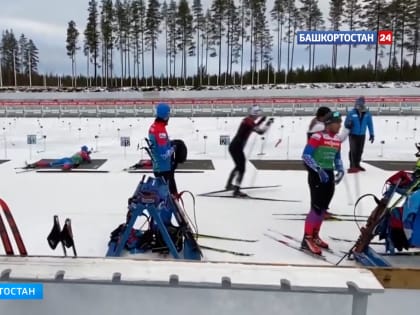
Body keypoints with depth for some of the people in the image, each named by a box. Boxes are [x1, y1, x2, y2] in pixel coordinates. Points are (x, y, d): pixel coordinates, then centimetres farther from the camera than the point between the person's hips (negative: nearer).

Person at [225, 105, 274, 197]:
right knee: (242, 169, -9)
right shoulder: (249, 121, -16)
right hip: (236, 147, -10)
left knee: (238, 166, 25)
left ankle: (229, 184, 36)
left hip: (234, 146, 10)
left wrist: (261, 121, 19)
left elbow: (253, 128, 30)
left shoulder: (248, 120, 12)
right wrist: (268, 123, -8)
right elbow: (260, 131, -22)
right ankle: (237, 190, -11)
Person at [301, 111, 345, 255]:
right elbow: (305, 155, -19)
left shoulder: (337, 140, 8)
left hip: (329, 175, 8)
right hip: (316, 175, -8)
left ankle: (315, 236, 25)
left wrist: (341, 171, 6)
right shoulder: (317, 137, -15)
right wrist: (319, 170, -24)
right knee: (316, 207, -10)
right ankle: (307, 239, 0)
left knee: (324, 207, 12)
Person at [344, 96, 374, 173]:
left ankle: (357, 164, 24)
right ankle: (352, 166, -3)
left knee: (360, 151, 10)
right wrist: (348, 125, -29)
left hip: (362, 135, 4)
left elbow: (370, 124, 6)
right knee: (353, 150, -9)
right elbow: (346, 123, -6)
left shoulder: (367, 113, -2)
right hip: (353, 135, -4)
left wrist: (371, 134, 8)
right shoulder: (351, 113, -12)